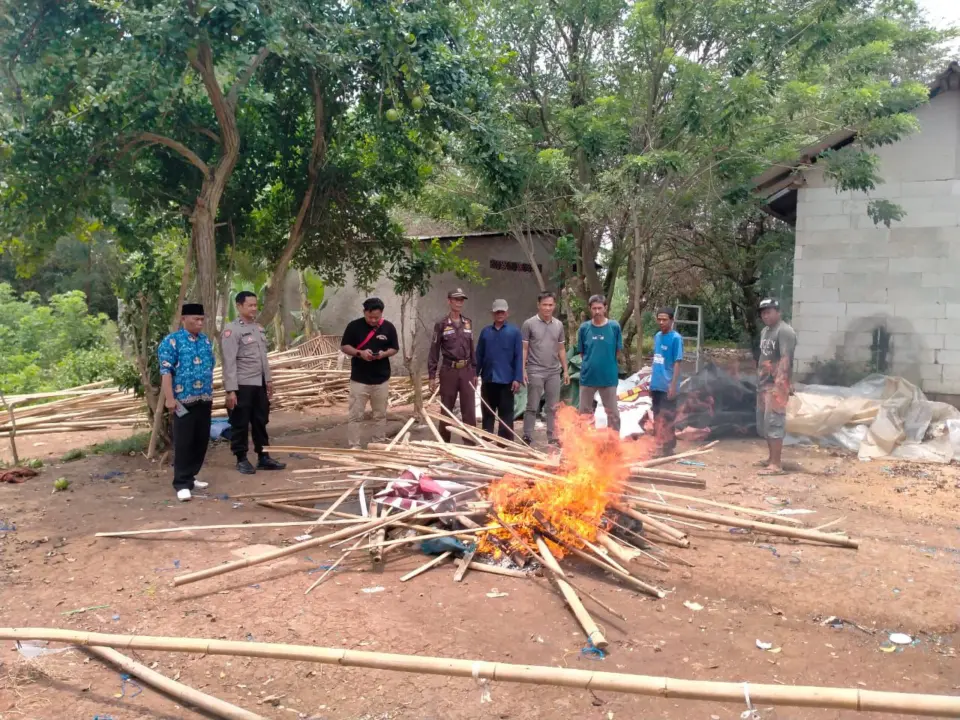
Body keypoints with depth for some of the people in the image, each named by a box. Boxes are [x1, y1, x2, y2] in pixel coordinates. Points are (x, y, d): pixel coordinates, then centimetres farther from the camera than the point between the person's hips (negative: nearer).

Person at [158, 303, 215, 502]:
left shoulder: (206, 341, 14)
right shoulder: (172, 341, -6)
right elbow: (166, 372, -11)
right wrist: (169, 398, -17)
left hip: (204, 400, 7)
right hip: (184, 400, -7)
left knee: (201, 441, 11)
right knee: (184, 442, -4)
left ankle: (190, 477, 24)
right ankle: (182, 484, 0)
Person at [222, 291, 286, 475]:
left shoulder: (258, 328, 12)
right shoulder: (231, 330, -12)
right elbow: (229, 362, -16)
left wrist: (268, 380, 17)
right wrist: (230, 390, -19)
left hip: (259, 384, 7)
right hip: (242, 385, -7)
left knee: (260, 421, 13)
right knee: (240, 424, 3)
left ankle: (263, 457, 21)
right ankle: (242, 459, 14)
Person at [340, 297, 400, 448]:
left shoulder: (389, 327, -2)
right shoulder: (354, 326, -6)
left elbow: (395, 349, 6)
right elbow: (344, 346, -1)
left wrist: (384, 353, -16)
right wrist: (359, 353, -19)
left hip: (381, 379, 2)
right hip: (359, 379, -2)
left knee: (380, 415, 11)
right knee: (356, 415, 0)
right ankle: (354, 447, 6)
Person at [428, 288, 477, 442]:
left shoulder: (468, 323, 9)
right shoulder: (441, 325, -3)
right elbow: (434, 351, -2)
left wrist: (474, 372, 13)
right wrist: (432, 375, -5)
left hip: (467, 371, 3)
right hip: (448, 371, -3)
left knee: (469, 410, 2)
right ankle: (444, 443, 16)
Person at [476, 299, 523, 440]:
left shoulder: (514, 332, -1)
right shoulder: (485, 332, 7)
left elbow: (518, 357, -4)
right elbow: (479, 355, 9)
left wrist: (517, 378, -10)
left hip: (506, 380, -3)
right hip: (488, 379, 3)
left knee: (506, 413, 3)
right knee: (487, 412, 13)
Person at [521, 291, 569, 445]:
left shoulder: (559, 325, 9)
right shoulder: (529, 324, -3)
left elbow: (561, 349, 14)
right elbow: (524, 349, -3)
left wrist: (565, 370, 10)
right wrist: (523, 370, -9)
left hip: (554, 372, 4)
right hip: (535, 372, -4)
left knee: (553, 407, 7)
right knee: (532, 407, 1)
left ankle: (553, 437, 15)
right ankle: (527, 437, 8)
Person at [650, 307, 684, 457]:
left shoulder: (676, 338, -11)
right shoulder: (657, 336, 10)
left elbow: (677, 363, -14)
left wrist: (673, 385, -18)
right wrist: (651, 382, 16)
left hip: (667, 386, -7)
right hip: (656, 385, 7)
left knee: (667, 418, -1)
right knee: (657, 418, 13)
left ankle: (668, 448, 7)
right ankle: (659, 446, 22)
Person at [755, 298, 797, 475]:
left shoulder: (785, 331, -13)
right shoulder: (764, 331, 18)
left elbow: (785, 359, -23)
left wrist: (779, 382, -30)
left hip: (776, 385, -10)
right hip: (763, 384, 10)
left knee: (774, 422, -12)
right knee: (763, 423, 15)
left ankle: (776, 465, -11)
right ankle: (772, 458, 26)